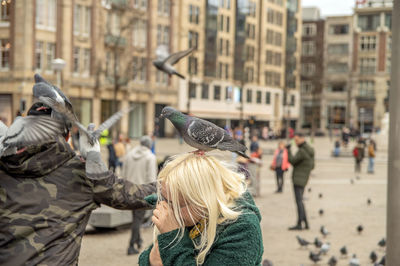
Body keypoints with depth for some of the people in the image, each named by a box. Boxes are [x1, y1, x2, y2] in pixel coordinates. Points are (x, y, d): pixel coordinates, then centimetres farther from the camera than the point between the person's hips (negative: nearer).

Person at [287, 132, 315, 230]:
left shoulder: (302, 151, -17)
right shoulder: (310, 150, 13)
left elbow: (292, 161, -16)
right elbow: (312, 166, 18)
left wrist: (288, 150, -7)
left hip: (298, 179, -10)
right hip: (303, 179, 10)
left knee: (299, 201, -8)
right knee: (300, 201, 14)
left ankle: (299, 224, -8)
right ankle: (306, 223, 15)